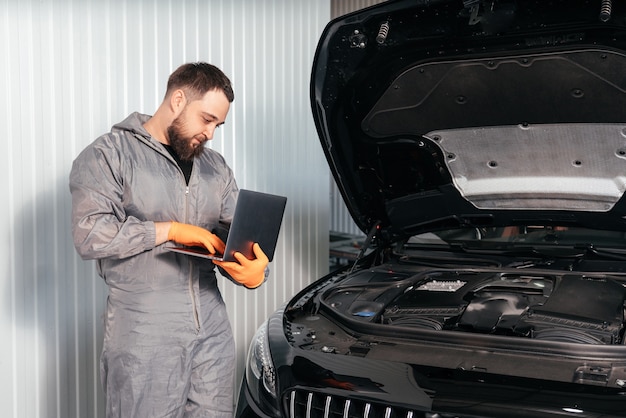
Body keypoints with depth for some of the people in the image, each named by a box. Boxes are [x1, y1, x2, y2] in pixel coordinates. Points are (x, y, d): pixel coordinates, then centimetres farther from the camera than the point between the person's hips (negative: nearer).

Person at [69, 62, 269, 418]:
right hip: (144, 332, -5)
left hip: (212, 325, 6)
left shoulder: (216, 168, 15)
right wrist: (170, 230, -14)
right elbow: (90, 235, -15)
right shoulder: (108, 156, -2)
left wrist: (256, 270, -11)